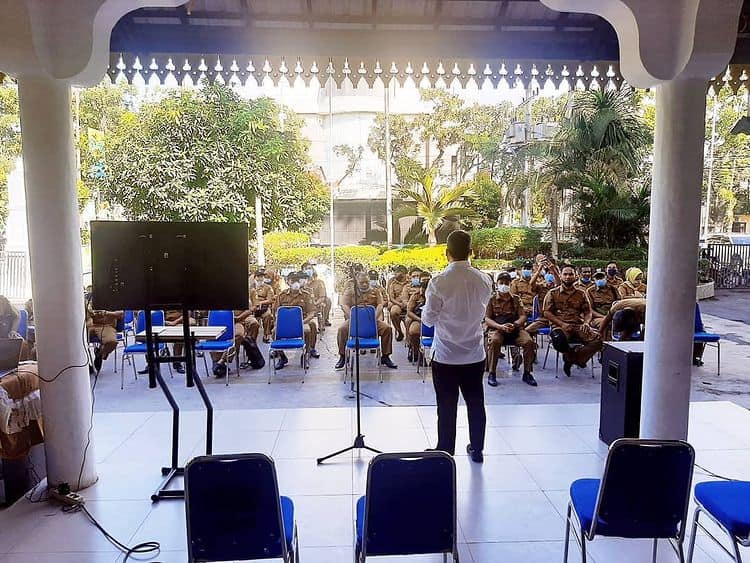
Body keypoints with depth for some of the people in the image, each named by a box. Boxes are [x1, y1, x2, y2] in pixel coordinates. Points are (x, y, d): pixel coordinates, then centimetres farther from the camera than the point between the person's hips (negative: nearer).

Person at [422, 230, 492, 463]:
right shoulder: (484, 280, -5)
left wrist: (427, 304, 7)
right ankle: (477, 449, 32)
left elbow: (428, 319, -10)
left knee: (447, 407, 8)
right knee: (476, 403, 17)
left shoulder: (439, 282, -18)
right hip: (475, 353, 4)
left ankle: (445, 453, 21)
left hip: (445, 354, -4)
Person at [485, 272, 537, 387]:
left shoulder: (516, 299, 17)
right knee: (494, 341, -37)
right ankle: (491, 374, -24)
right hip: (496, 328, -2)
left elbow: (523, 316, 8)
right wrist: (500, 326, -17)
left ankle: (527, 373, -9)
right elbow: (487, 319, 1)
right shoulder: (492, 299, 10)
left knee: (529, 341, -27)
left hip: (515, 328, 2)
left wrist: (514, 324, -15)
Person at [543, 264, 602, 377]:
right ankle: (572, 355, -1)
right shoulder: (553, 293, 8)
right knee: (558, 340, -37)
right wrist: (562, 324, -12)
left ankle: (571, 358, -4)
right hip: (560, 325, -2)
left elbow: (588, 312, 16)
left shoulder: (581, 293, 16)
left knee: (597, 340, -25)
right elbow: (547, 312, 1)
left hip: (578, 325, 3)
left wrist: (586, 322, -7)